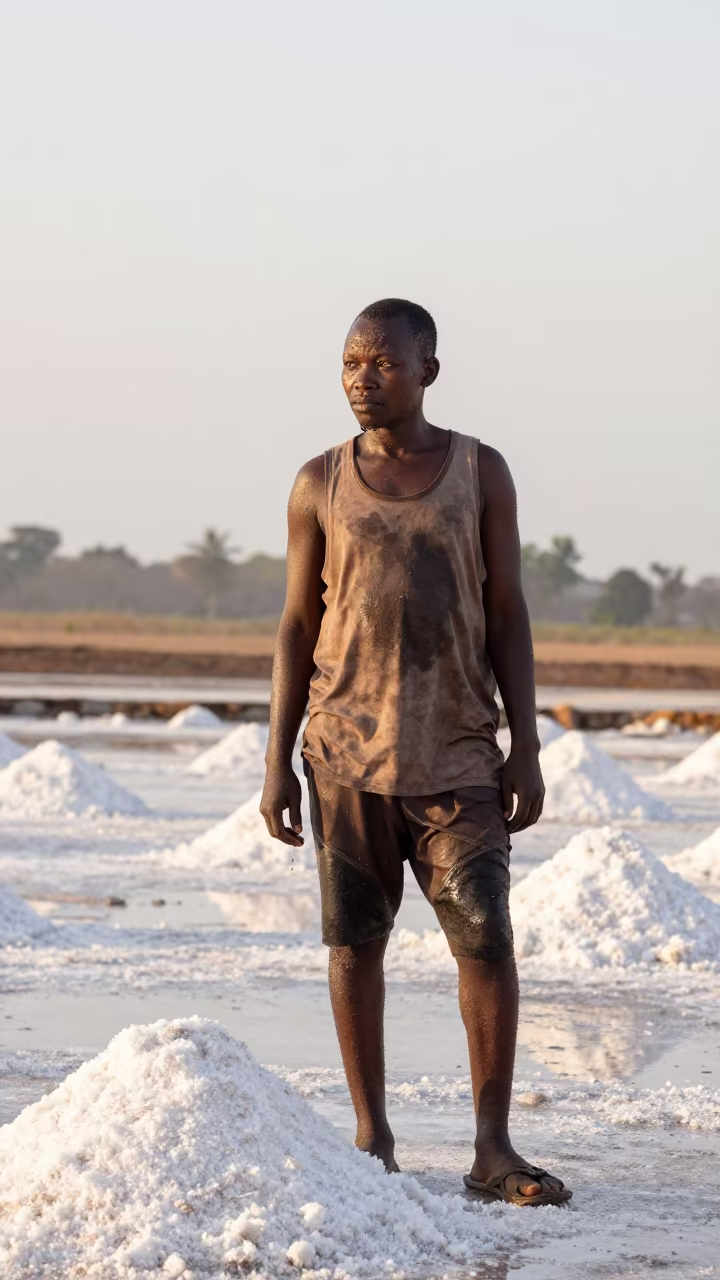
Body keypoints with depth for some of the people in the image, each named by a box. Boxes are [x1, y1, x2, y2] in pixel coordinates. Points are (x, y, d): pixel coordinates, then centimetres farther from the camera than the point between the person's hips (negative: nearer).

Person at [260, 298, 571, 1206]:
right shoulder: (320, 486, 3)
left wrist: (526, 750, -4)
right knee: (354, 938, 3)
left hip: (455, 755, -1)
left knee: (487, 937, -9)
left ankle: (493, 1149, -4)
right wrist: (278, 760, 1)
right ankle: (373, 1139, 13)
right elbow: (297, 626, 6)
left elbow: (507, 616, 3)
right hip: (345, 754, 1)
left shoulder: (481, 473, 2)